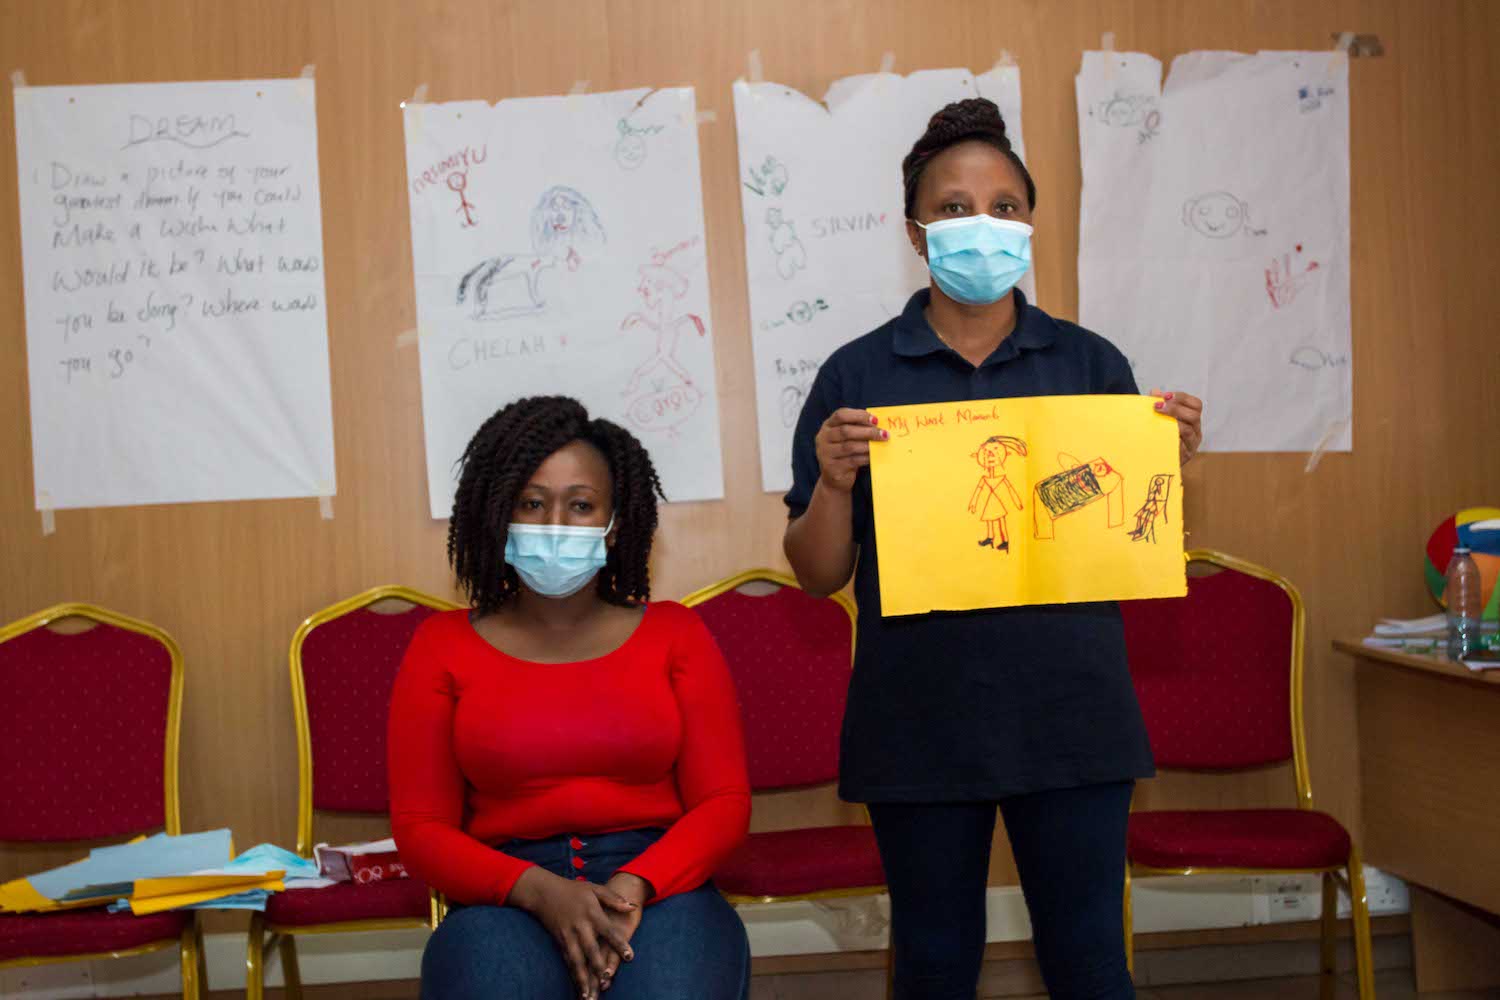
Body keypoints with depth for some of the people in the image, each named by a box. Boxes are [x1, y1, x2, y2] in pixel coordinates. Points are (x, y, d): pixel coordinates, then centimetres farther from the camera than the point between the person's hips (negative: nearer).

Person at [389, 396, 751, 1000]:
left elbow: (723, 802, 5)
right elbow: (420, 827, 5)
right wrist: (541, 891, -13)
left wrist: (633, 886, -15)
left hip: (659, 887, 0)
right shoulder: (442, 646, 9)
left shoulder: (674, 633, 11)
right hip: (507, 899, 0)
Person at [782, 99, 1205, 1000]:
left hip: (1070, 714, 1)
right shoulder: (859, 376, 2)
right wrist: (833, 484, -15)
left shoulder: (1090, 364, 6)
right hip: (921, 722, -1)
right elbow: (819, 576, 3)